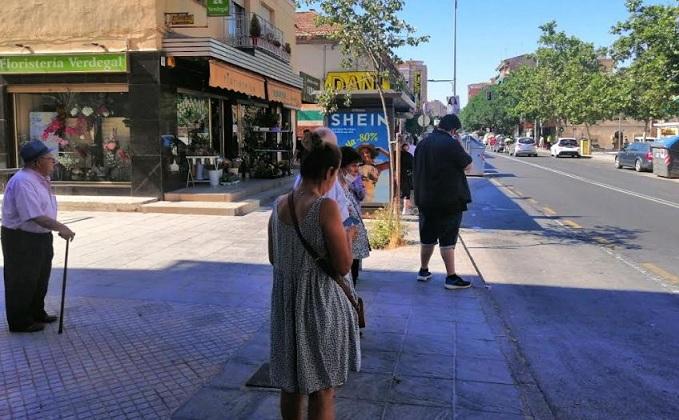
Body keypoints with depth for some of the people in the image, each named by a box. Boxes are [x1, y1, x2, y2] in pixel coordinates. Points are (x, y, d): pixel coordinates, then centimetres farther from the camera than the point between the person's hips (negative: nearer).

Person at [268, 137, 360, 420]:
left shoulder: (279, 206, 0)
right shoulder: (326, 207, -20)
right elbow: (343, 266, -17)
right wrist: (346, 235, -1)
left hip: (286, 300, 6)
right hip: (319, 301, -6)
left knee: (290, 383, 22)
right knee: (321, 388, 11)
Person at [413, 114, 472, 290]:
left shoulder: (423, 143, 7)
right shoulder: (451, 144, -15)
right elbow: (468, 166, -7)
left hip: (426, 200, 6)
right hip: (449, 201, -6)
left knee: (427, 237, 16)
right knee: (447, 239, 0)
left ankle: (423, 271, 27)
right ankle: (451, 277, 5)